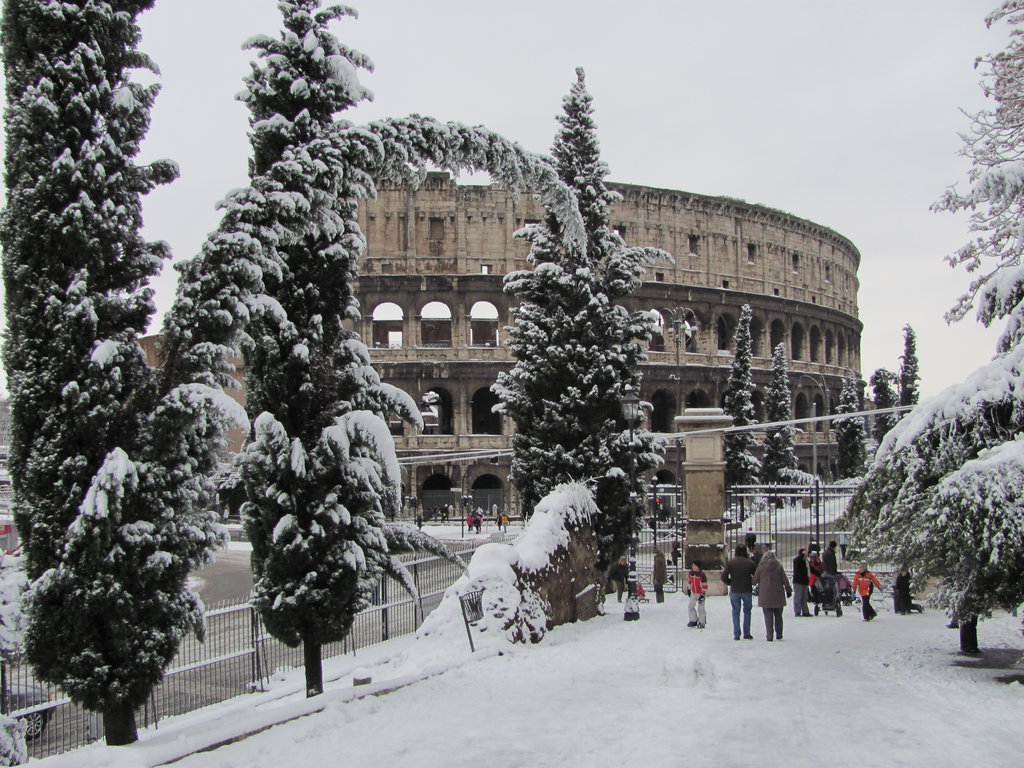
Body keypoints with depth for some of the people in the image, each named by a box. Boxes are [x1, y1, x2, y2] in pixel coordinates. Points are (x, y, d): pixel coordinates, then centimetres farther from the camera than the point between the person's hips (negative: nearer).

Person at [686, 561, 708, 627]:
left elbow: (704, 585, -16)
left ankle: (702, 622, 6)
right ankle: (693, 620, 22)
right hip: (693, 593, 7)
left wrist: (702, 595, -18)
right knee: (690, 606, 9)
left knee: (700, 608, -5)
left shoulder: (702, 575, -19)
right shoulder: (691, 573, 1)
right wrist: (688, 589, 20)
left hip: (700, 593, -7)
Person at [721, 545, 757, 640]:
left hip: (734, 591, 0)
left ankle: (736, 634, 5)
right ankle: (746, 633, 11)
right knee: (747, 611, 13)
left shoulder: (730, 562, -5)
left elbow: (724, 577, -8)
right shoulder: (750, 562, -5)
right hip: (747, 590, 0)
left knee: (735, 612, 8)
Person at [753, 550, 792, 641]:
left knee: (768, 616, 1)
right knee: (778, 616, 14)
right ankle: (779, 635, 20)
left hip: (765, 595, -1)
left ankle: (769, 636, -5)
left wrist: (758, 590, 21)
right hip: (778, 595, 1)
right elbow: (785, 580, 2)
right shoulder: (779, 566, 0)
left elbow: (755, 580, 2)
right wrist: (788, 590, 13)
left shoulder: (761, 567, -2)